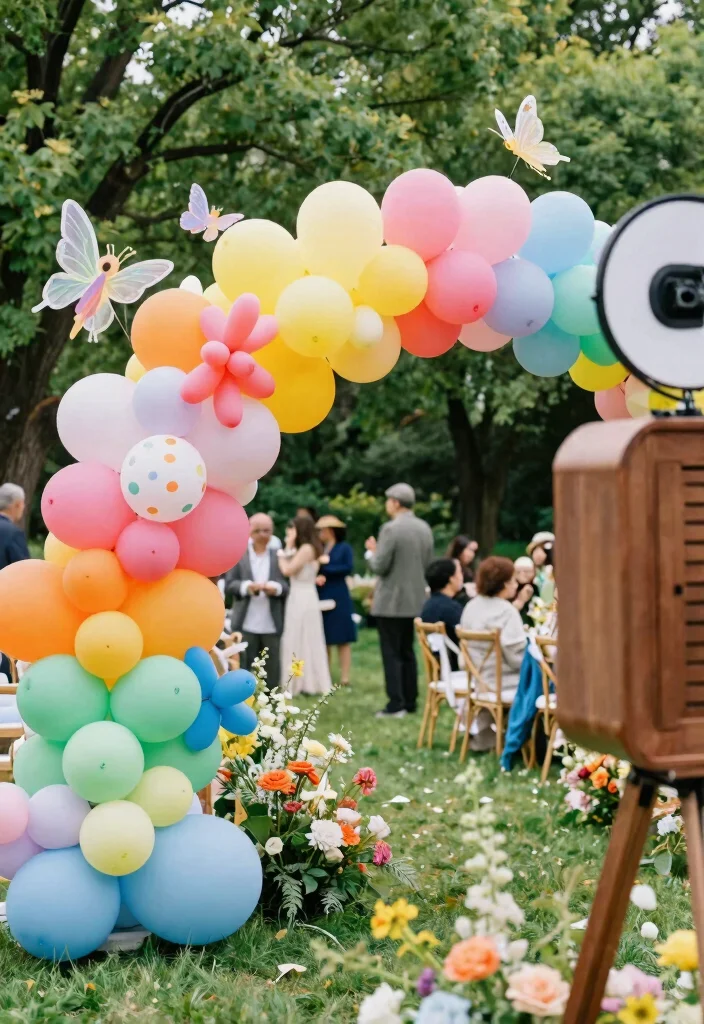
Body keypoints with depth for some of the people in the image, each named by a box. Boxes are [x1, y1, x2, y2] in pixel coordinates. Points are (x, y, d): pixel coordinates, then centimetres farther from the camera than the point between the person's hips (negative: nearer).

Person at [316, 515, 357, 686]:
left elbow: (348, 568, -10)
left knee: (342, 640, -3)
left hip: (338, 598, -4)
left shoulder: (344, 548, 3)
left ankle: (344, 678, -4)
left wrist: (325, 571, -9)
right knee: (324, 641, 3)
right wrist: (316, 578, -17)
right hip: (320, 599, 4)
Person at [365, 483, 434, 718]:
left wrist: (372, 551, 1)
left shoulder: (391, 529, -17)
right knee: (407, 652, 16)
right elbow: (427, 564, 10)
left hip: (391, 601, -7)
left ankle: (395, 704, -3)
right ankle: (410, 701, 18)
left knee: (391, 654, -2)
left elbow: (379, 566, -17)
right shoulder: (424, 529, 5)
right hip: (416, 600, 7)